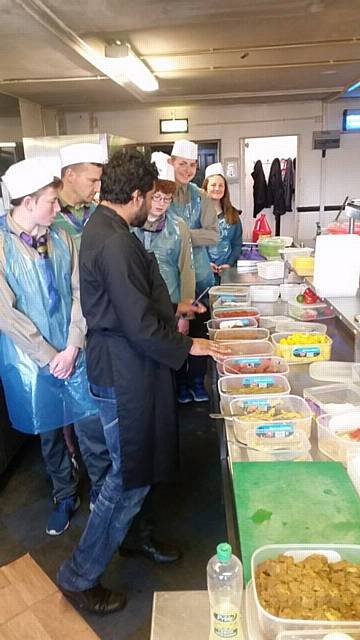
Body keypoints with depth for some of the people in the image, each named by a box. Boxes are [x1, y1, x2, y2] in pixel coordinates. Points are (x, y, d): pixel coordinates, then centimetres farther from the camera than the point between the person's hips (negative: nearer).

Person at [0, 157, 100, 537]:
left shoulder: (61, 239, -1)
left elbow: (79, 296, -2)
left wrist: (71, 349, -10)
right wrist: (48, 357, -12)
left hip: (75, 354, 2)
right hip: (32, 361, -2)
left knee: (93, 425, 9)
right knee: (50, 431, 15)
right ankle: (65, 496, 38)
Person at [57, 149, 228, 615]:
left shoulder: (102, 228, 9)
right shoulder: (115, 242, -25)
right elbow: (141, 326, -25)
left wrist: (171, 308, 25)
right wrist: (187, 346, -10)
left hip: (122, 365, 10)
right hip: (125, 374, -10)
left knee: (133, 469, 25)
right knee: (130, 476, 5)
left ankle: (131, 535, 48)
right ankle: (79, 576, 23)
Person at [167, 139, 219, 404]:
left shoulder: (201, 197, 6)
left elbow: (213, 234, -2)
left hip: (199, 273, 3)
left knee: (199, 328, 10)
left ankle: (197, 379, 27)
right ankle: (180, 381, 25)